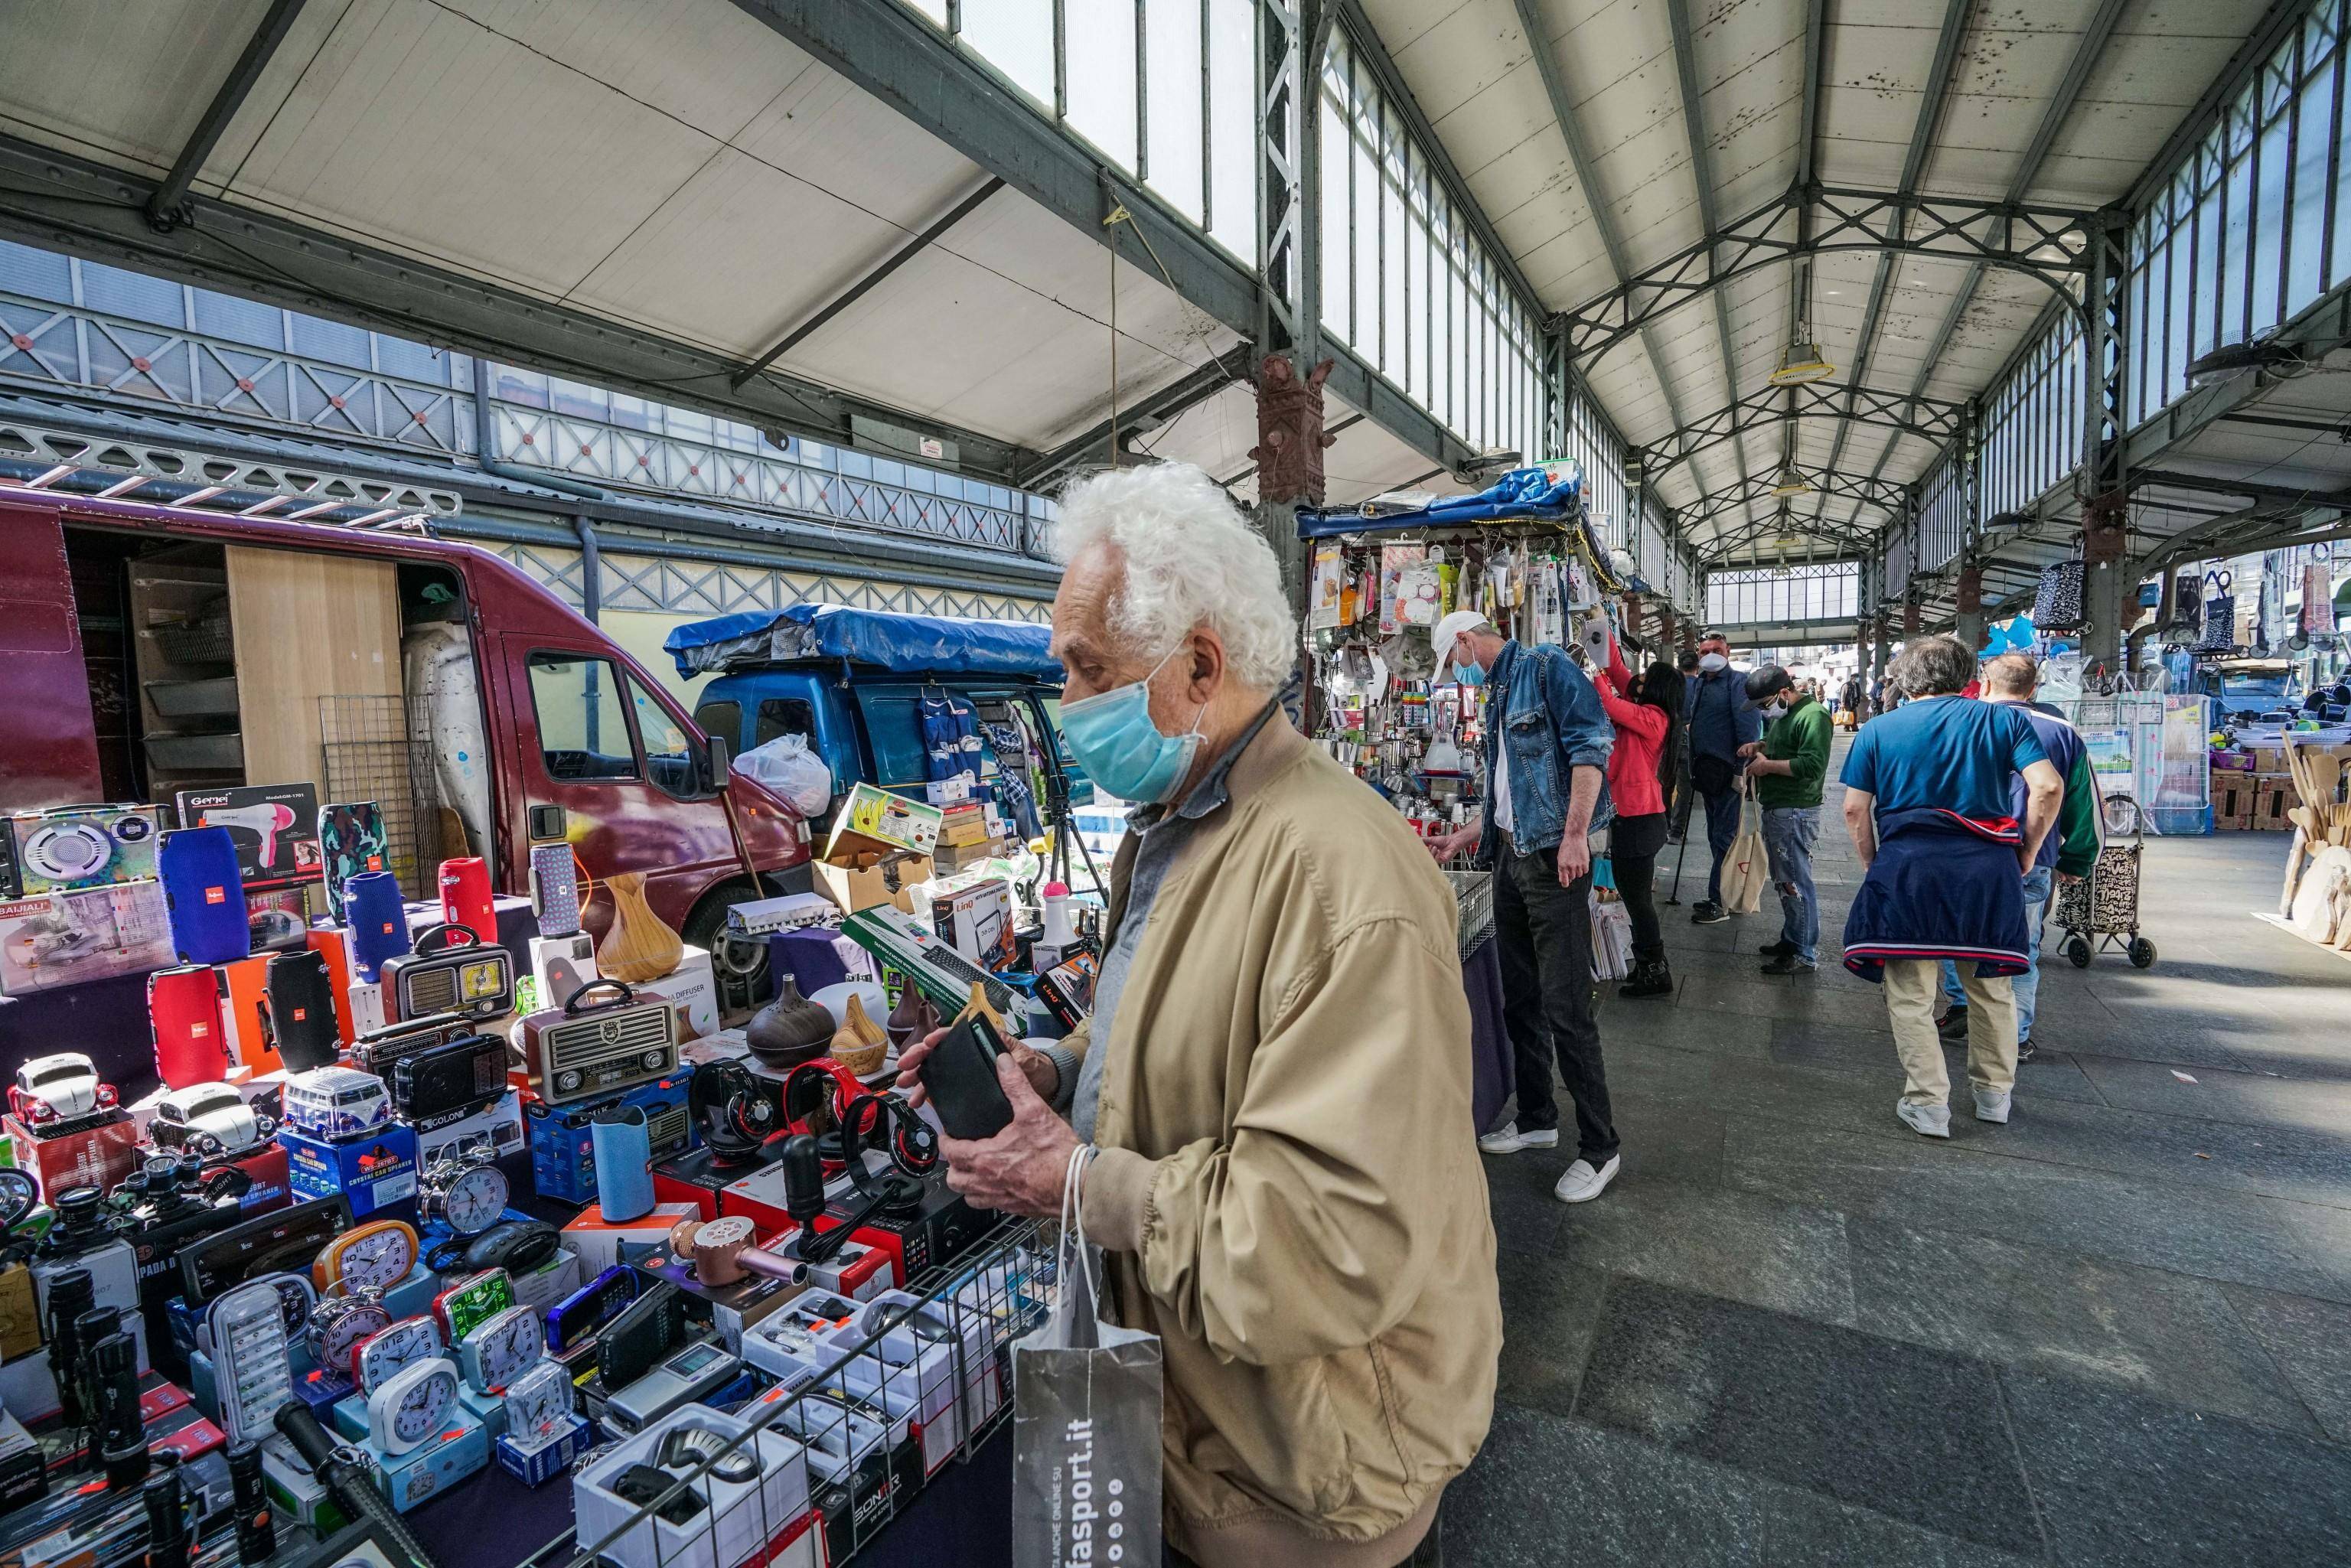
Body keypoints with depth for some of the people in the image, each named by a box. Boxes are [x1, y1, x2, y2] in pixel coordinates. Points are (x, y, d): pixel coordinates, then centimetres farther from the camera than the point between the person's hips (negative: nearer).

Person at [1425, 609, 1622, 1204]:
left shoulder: (1546, 666, -5)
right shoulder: (1497, 694, 21)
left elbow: (1592, 742, -18)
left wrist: (1575, 834, -25)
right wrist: (1459, 840, 26)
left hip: (1553, 860, -9)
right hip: (1510, 859, 9)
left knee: (1566, 1010, -5)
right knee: (1520, 1001, 14)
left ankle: (1599, 1148, 9)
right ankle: (1537, 1119, 29)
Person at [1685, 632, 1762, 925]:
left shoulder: (1738, 681, -9)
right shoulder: (1697, 684, 13)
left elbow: (1749, 728, -15)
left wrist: (1743, 770, -20)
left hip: (1727, 772, -8)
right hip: (1706, 770, 8)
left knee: (1724, 837, -3)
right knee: (1716, 836, 16)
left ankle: (1720, 903, 4)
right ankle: (1721, 895, 27)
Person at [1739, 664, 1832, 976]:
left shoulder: (1813, 715, -17)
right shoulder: (1782, 713, 15)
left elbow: (1813, 764, -26)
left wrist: (1767, 765, -17)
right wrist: (1758, 745, 12)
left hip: (1795, 813, -10)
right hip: (1775, 810, 10)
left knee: (1796, 884, -4)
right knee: (1783, 880, 18)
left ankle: (1806, 956, 4)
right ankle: (1790, 940, 31)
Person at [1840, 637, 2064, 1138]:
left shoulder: (1877, 729, 6)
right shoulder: (2003, 718, 8)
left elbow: (1855, 809, 0)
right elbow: (2048, 786, -4)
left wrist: (1873, 866, 11)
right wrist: (2027, 854, 7)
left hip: (1907, 867, -2)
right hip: (1988, 869, 3)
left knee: (1910, 993, 6)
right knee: (1990, 985, 19)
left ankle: (1928, 1104, 7)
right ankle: (1994, 1094, 32)